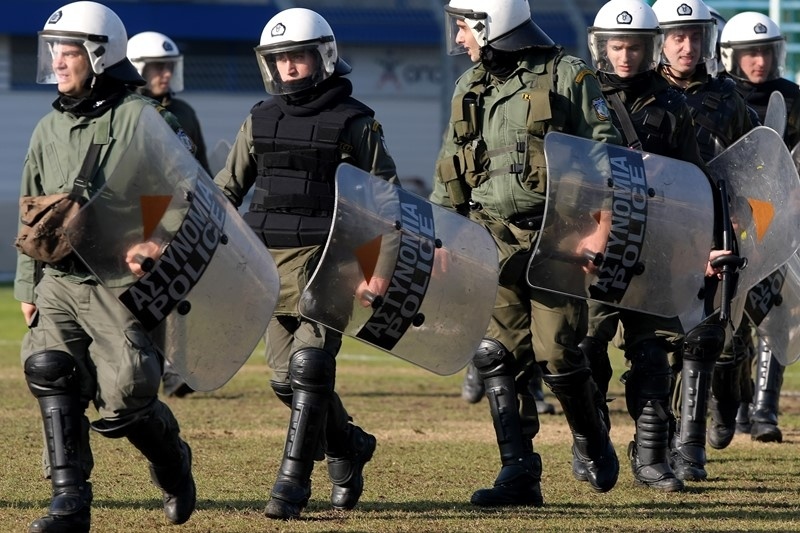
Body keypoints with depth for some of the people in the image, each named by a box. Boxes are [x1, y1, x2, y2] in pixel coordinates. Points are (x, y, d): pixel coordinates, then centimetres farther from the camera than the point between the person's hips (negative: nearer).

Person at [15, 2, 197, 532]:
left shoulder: (138, 119, -6)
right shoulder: (48, 130, 14)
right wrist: (28, 285, 16)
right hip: (59, 282, 6)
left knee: (124, 396, -9)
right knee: (51, 375, -10)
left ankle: (172, 459, 24)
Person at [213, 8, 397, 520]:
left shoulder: (354, 122, -2)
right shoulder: (260, 121, 11)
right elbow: (227, 189, 19)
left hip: (327, 262, -5)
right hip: (272, 261, 5)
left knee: (309, 367, -14)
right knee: (287, 377, 6)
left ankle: (293, 482, -11)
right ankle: (348, 446, 30)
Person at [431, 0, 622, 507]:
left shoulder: (566, 76, -3)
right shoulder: (469, 89, 14)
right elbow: (450, 174, 21)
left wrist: (600, 225, -15)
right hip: (495, 245, 5)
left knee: (556, 353, -8)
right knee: (497, 355, -4)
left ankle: (592, 438, 21)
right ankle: (520, 475, -1)